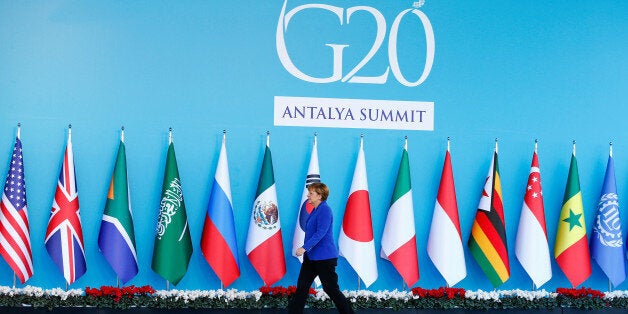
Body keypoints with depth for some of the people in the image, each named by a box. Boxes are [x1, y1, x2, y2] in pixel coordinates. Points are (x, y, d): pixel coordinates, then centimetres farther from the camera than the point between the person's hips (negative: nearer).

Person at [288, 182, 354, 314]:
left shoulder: (325, 210, -16)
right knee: (302, 287, 6)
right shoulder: (315, 210, 13)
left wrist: (304, 247, -30)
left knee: (331, 289, -2)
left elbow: (320, 233, -25)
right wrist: (306, 249, 22)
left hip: (324, 257, -9)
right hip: (311, 257, 9)